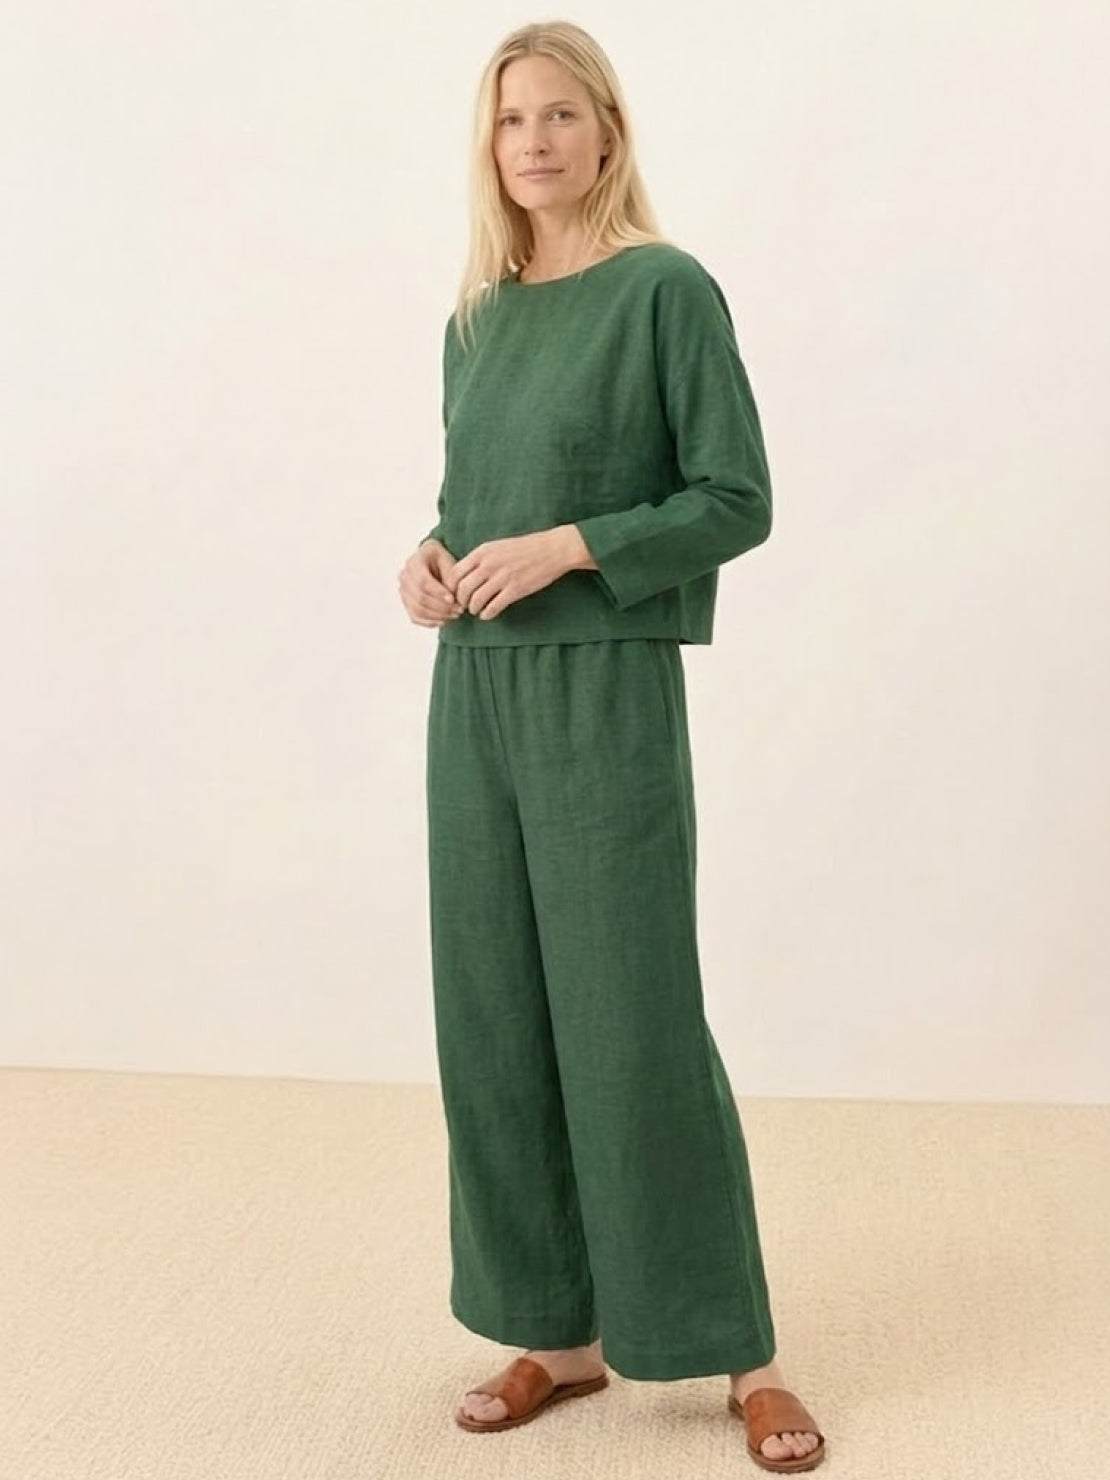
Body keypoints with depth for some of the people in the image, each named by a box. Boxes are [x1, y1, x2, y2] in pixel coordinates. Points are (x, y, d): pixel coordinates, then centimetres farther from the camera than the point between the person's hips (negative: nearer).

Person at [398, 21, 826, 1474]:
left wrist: (568, 547, -18)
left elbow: (738, 499, -8)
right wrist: (430, 556, -2)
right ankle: (558, 1331, 20)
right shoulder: (476, 319, 13)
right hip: (476, 697, 6)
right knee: (495, 1019, 7)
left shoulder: (668, 289, -5)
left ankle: (742, 1353, 11)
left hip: (607, 694, -6)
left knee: (632, 1019, -4)